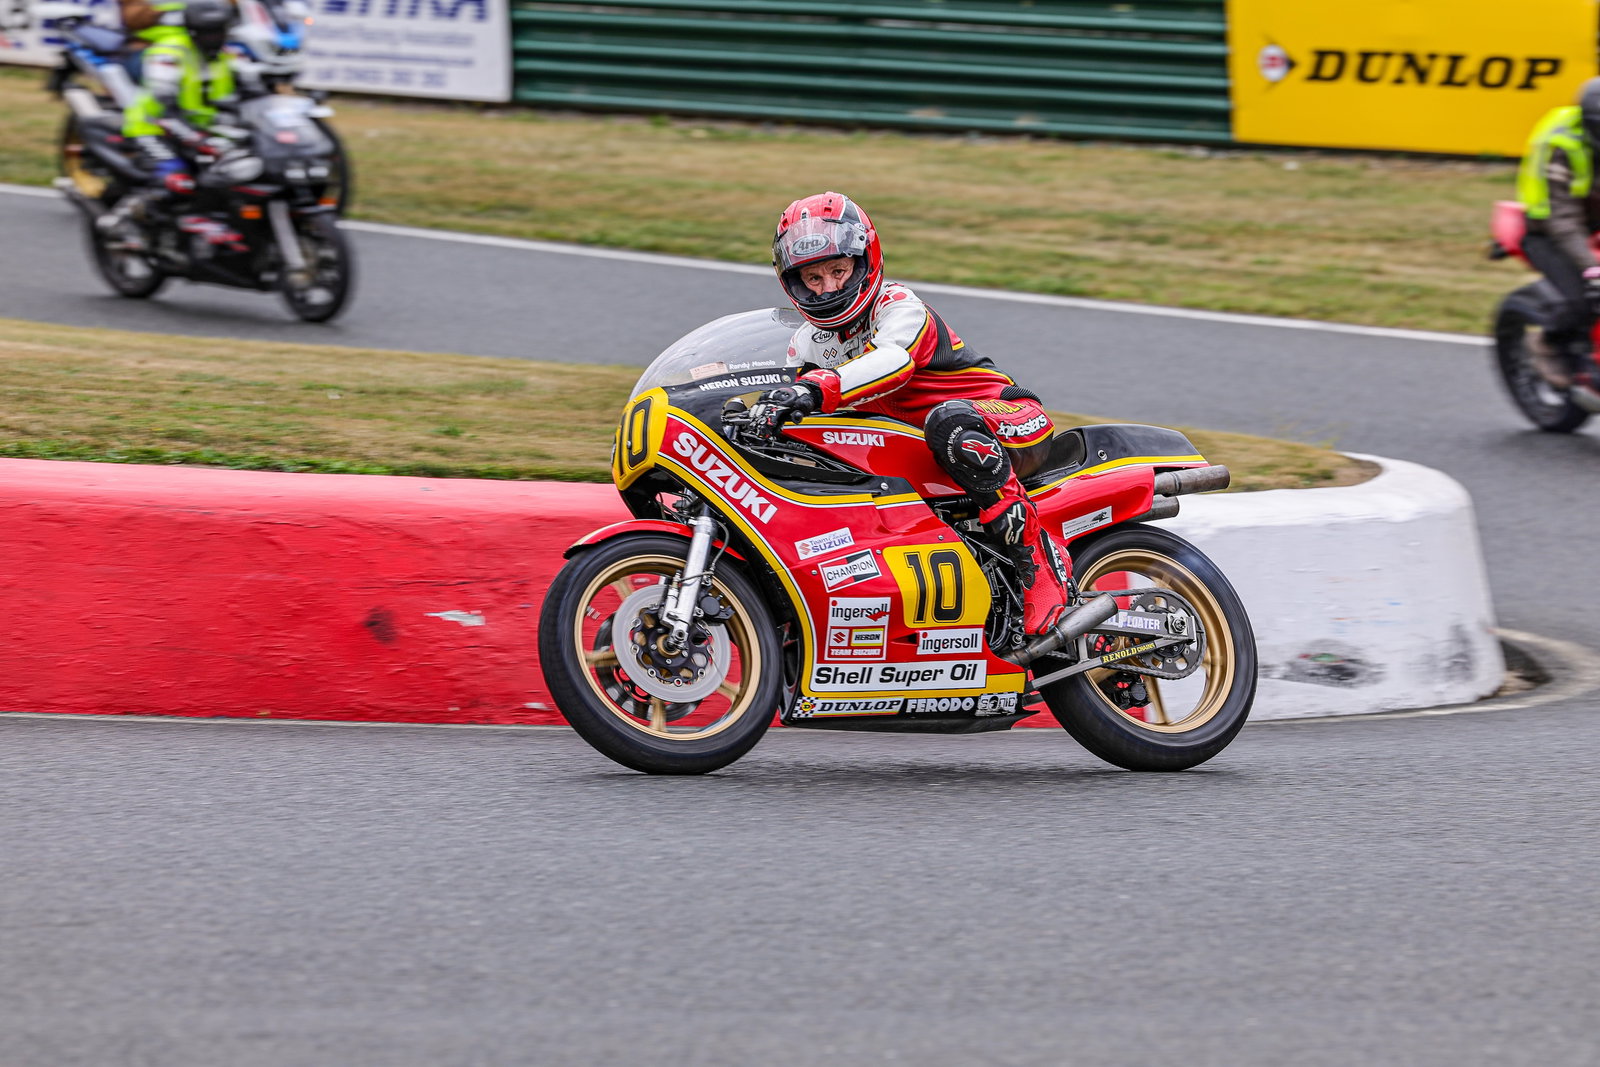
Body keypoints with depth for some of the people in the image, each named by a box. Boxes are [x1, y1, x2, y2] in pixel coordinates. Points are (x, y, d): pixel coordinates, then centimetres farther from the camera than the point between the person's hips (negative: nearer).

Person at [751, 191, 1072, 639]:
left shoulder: (899, 306, -16)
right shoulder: (808, 343, 9)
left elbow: (893, 363, -38)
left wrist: (818, 389, -53)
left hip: (1014, 424, -8)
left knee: (949, 421, -42)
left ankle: (1039, 561, -37)